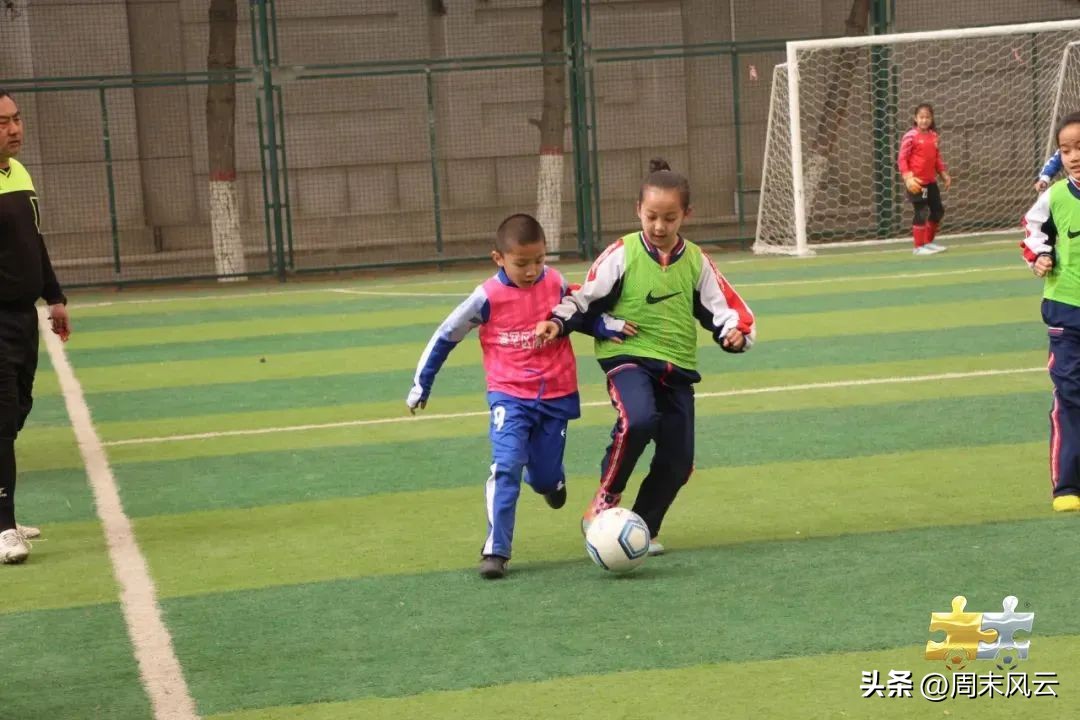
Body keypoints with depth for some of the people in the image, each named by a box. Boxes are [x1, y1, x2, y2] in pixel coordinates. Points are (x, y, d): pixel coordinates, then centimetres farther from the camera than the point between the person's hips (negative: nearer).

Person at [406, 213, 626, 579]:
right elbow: (446, 336, 0)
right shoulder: (487, 297, -12)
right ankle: (496, 551, -12)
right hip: (509, 396, -2)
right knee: (506, 468, -19)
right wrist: (421, 384, 6)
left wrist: (606, 325, -5)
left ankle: (551, 478, 47)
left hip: (556, 395, 2)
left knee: (545, 477, 8)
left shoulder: (556, 284, -6)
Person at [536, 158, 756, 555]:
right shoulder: (622, 254, -5)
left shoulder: (696, 262, 4)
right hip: (628, 357, -4)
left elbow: (724, 309, 6)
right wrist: (558, 322, -19)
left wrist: (735, 333, -16)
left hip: (678, 367, 4)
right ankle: (605, 500, -14)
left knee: (677, 462, 2)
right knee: (638, 420, -34)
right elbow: (586, 297, -2)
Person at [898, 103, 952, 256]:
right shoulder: (911, 136, -11)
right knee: (921, 213, -6)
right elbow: (902, 158, -12)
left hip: (931, 181, 8)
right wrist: (908, 177, -22)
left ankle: (929, 242, 29)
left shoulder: (933, 135, 8)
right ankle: (919, 247, 4)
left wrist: (944, 174, 11)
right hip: (917, 182, -8)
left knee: (938, 211, 14)